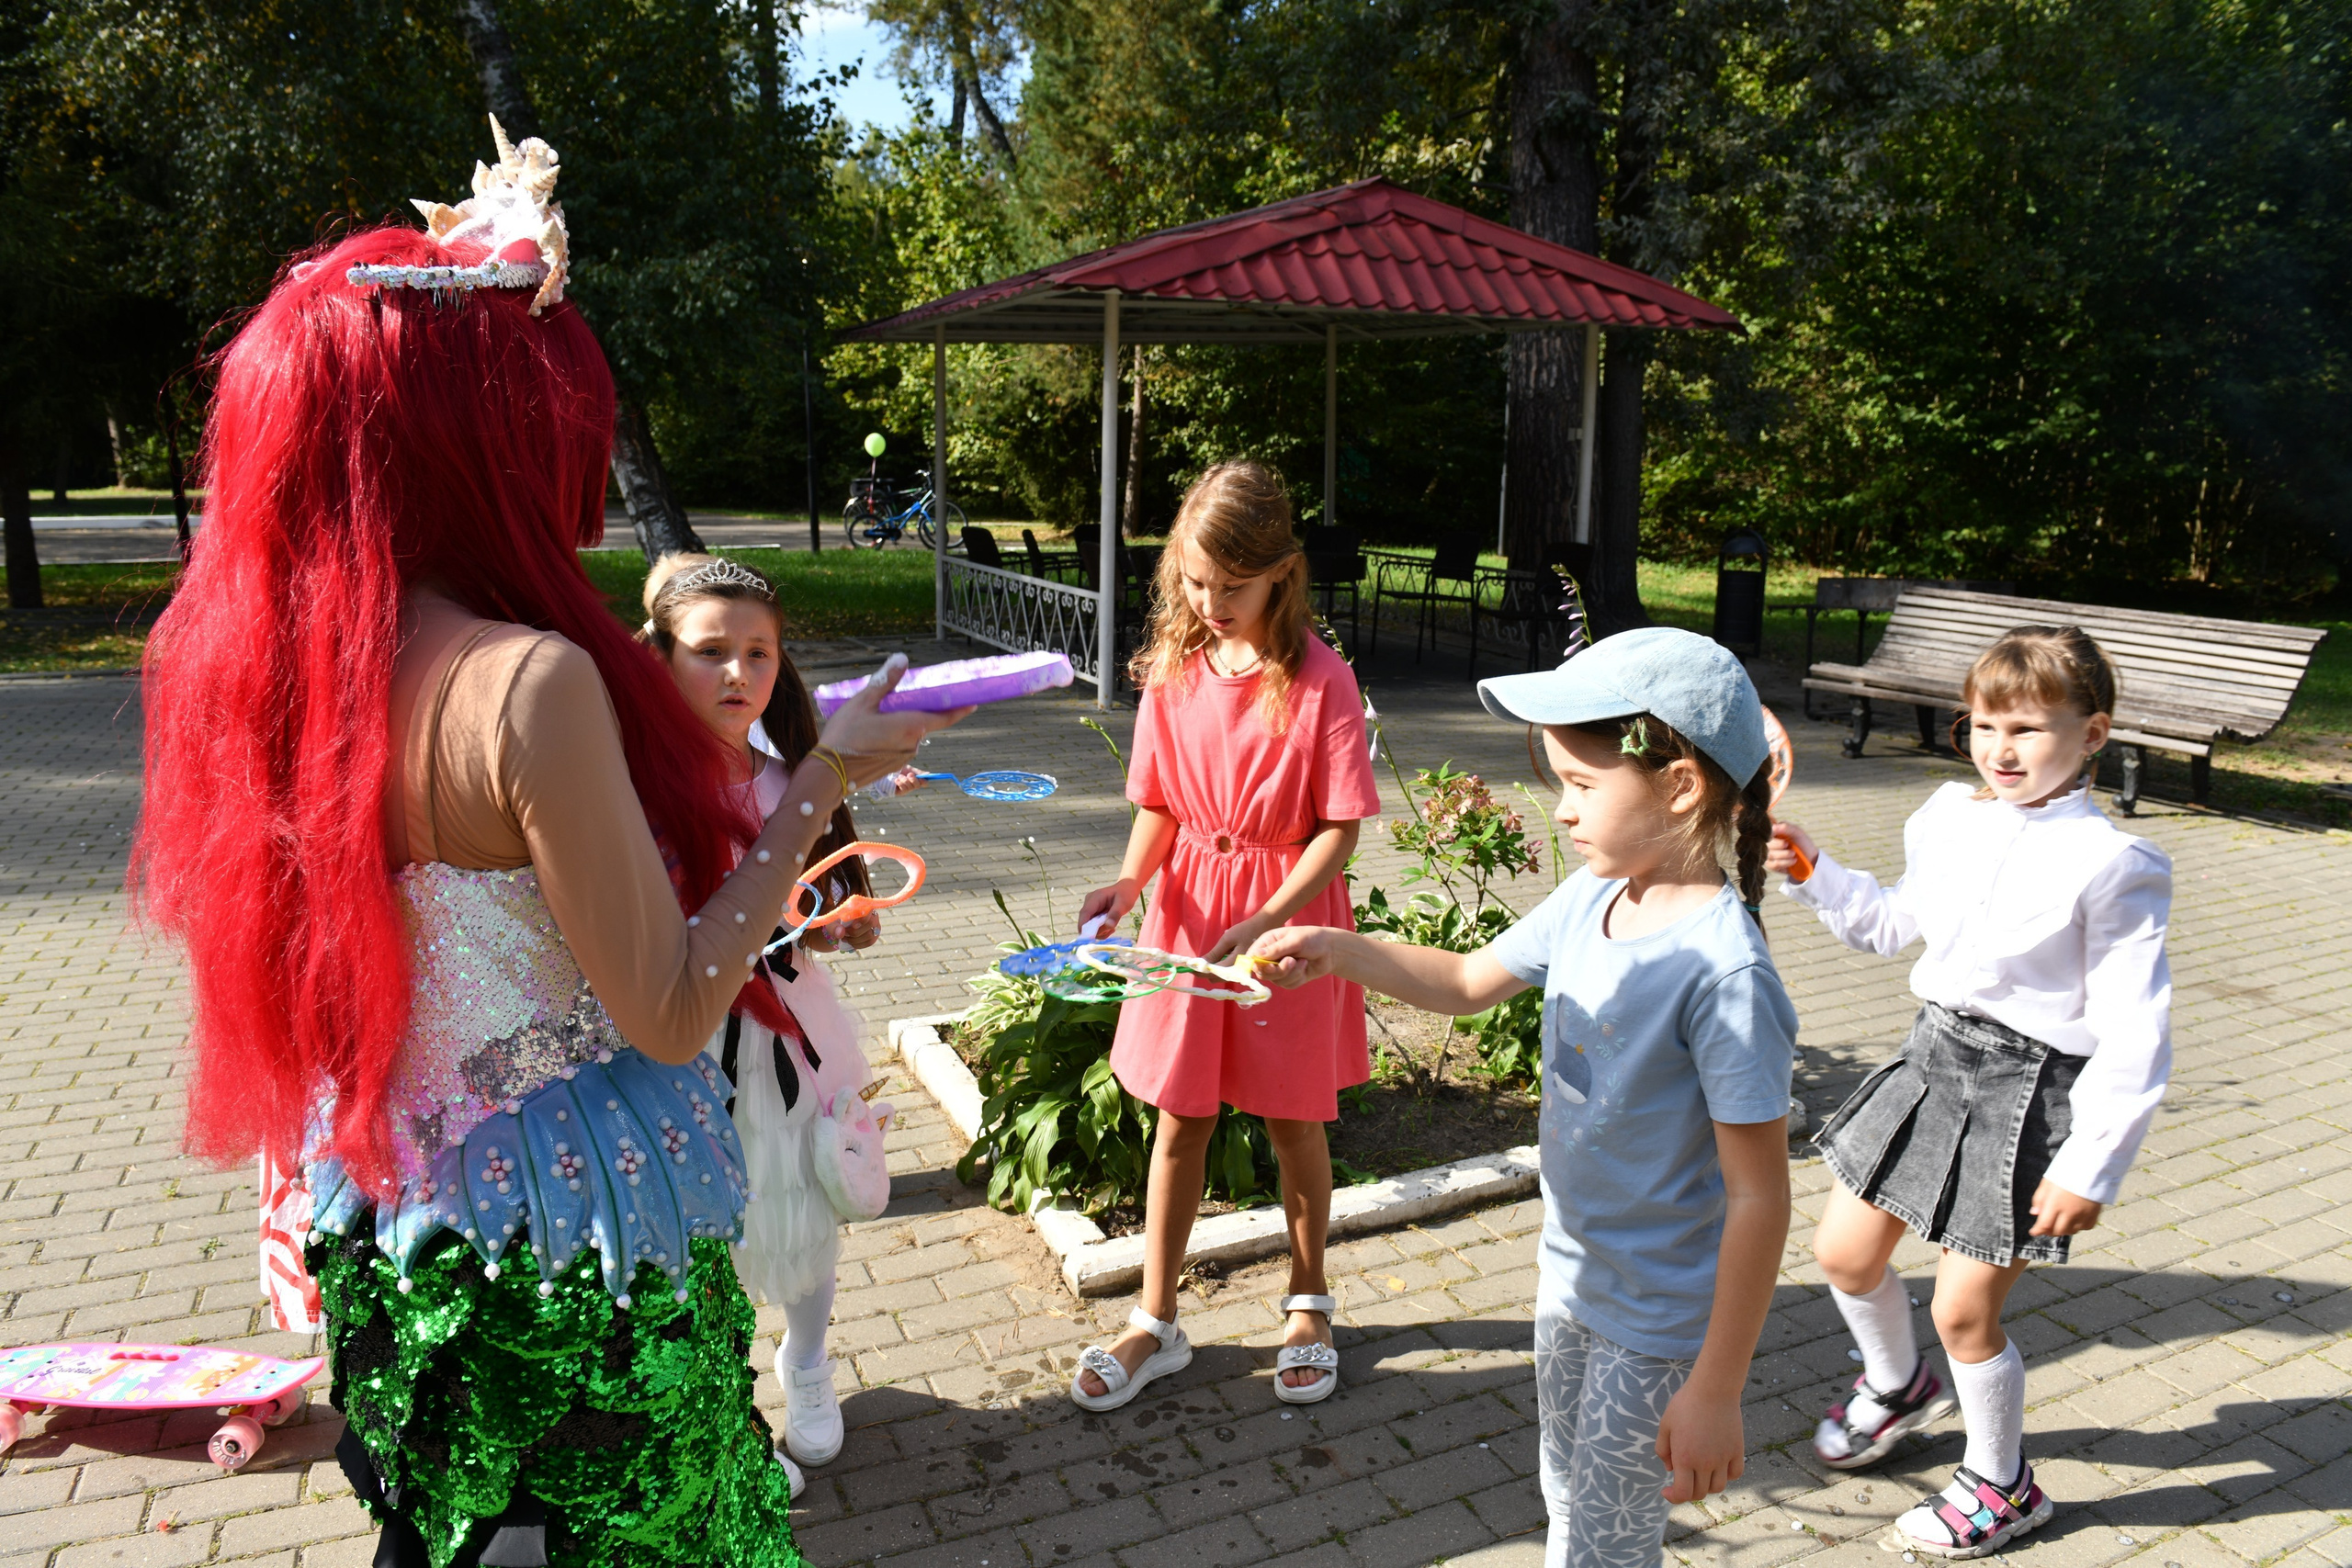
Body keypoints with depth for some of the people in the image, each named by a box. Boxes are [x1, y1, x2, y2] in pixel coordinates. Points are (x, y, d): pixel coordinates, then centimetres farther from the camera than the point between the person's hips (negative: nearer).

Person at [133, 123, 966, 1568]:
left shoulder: (260, 656, -5)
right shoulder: (529, 682, -29)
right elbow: (668, 1013, -22)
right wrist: (824, 780, -14)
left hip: (383, 1231, 7)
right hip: (568, 1251, -7)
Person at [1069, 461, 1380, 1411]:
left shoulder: (1320, 681, -14)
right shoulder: (1172, 668, -1)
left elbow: (1339, 829, -13)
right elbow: (1158, 809, 4)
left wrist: (1266, 923, -23)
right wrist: (1128, 883, -14)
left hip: (1288, 913, -3)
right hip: (1186, 906, 3)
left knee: (1293, 1118, 12)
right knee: (1180, 1118, 12)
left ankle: (1308, 1301, 36)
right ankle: (1156, 1321, 27)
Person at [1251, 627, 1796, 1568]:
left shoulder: (1722, 969, -29)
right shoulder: (1588, 901, -6)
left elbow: (1758, 1196, -25)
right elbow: (1468, 982, 9)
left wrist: (1716, 1393, -20)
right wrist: (1337, 950, -7)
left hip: (1660, 1323, -7)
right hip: (1571, 1276, 7)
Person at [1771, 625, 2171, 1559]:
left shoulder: (2111, 867, -17)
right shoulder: (1949, 821, 1)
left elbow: (2133, 1039, -15)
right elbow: (1892, 924, 19)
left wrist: (2088, 1168, -15)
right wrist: (1814, 876, 5)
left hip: (2029, 1095, -6)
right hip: (1934, 1059, 6)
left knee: (1963, 1312, 3)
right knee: (1845, 1251, 14)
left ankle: (2003, 1486, 31)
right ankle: (1898, 1385, 46)